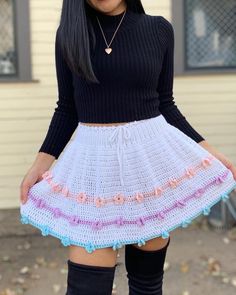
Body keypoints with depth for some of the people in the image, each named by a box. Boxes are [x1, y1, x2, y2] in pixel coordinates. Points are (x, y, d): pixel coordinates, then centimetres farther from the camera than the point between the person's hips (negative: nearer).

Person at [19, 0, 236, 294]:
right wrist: (42, 162, 0)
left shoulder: (159, 29, 2)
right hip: (94, 161, 0)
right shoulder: (69, 33, 3)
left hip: (151, 154, 1)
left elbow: (164, 104, 8)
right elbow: (68, 108, 7)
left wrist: (206, 149, 3)